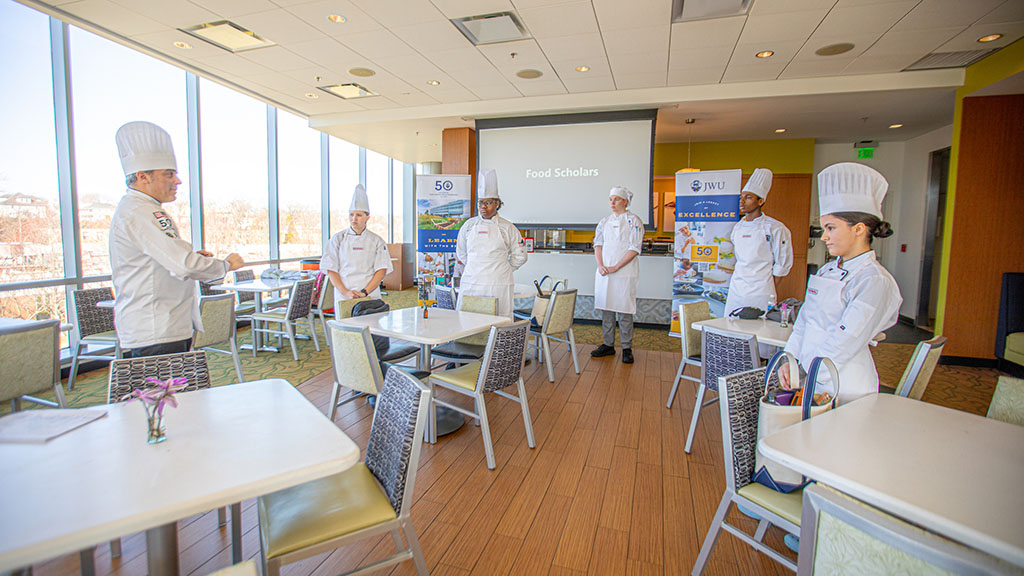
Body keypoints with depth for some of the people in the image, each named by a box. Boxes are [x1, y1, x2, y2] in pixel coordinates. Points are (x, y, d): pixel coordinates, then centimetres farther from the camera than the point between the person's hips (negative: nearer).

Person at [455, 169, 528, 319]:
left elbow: (519, 257, 9)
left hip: (498, 285, -2)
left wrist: (500, 271, 10)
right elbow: (461, 253, 19)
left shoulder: (508, 228, 2)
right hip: (471, 284, 2)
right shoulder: (469, 225, 9)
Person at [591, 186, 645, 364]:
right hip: (604, 273, 5)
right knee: (606, 309, 9)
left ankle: (627, 349, 8)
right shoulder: (604, 221, 14)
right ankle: (608, 345, 20)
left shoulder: (633, 221, -2)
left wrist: (615, 267, -15)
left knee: (624, 311, -3)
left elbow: (635, 248, -9)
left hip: (624, 273, -5)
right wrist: (600, 266, -5)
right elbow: (598, 244, 12)